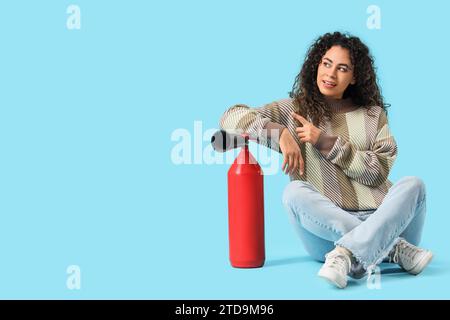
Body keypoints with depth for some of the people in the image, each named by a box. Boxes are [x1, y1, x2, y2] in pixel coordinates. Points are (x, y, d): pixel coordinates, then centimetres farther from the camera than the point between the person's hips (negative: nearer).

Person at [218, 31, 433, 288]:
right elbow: (231, 117, -1)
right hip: (326, 228, -1)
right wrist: (280, 133, -16)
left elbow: (379, 170, 0)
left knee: (413, 184, -23)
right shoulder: (293, 110, 8)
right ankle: (394, 249, -31)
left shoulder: (373, 114, 13)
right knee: (295, 193, -29)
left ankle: (347, 254, -41)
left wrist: (326, 142, -8)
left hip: (381, 219, 2)